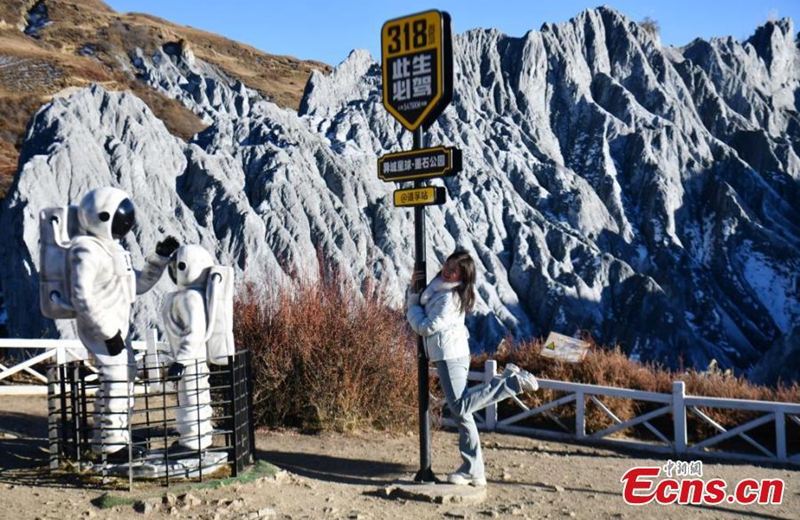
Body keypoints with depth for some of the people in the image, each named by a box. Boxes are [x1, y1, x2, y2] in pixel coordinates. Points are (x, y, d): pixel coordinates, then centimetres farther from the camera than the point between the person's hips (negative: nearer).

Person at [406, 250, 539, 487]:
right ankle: (473, 471, 9)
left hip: (450, 354, -9)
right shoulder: (438, 287, 14)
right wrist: (413, 290, 5)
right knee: (460, 413, 7)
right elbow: (418, 305, 24)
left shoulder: (450, 297, -15)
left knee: (460, 407, -17)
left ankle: (512, 382, -8)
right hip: (448, 354, 9)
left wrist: (412, 308, 1)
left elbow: (425, 327, -15)